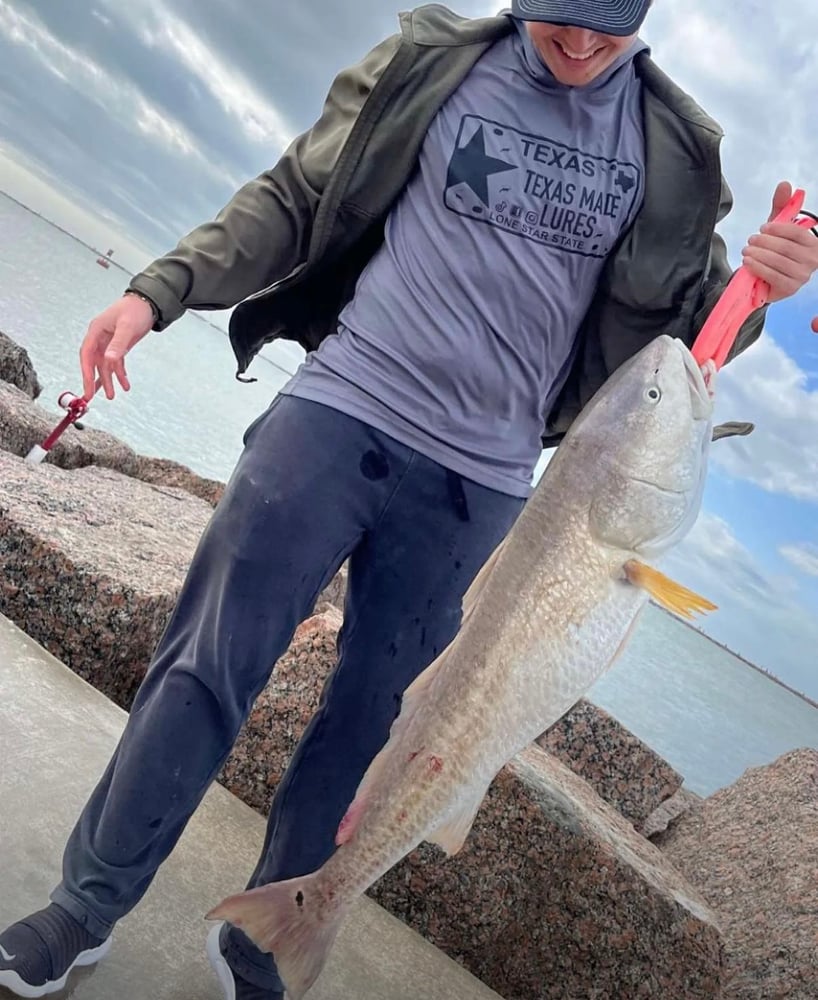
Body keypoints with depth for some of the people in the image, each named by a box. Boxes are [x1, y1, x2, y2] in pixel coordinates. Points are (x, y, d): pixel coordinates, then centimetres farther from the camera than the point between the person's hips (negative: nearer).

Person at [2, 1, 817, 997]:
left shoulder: (676, 149, 9)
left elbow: (684, 318, 14)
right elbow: (294, 198, 7)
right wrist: (158, 290, -3)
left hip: (481, 481, 2)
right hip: (340, 413, -1)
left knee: (369, 723, 8)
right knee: (204, 673, -1)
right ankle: (83, 909, 22)